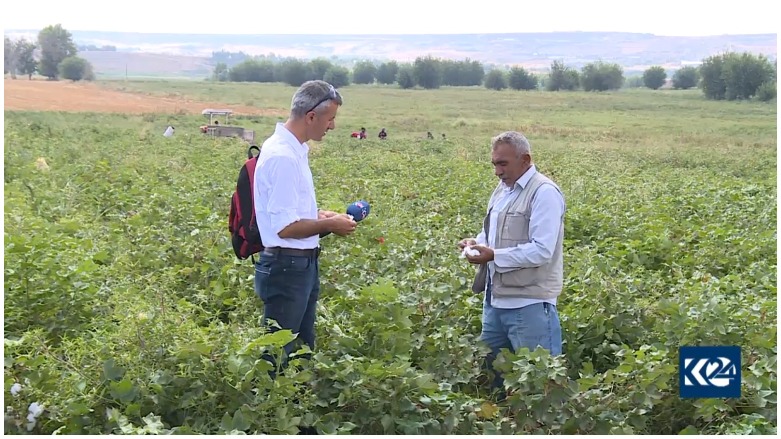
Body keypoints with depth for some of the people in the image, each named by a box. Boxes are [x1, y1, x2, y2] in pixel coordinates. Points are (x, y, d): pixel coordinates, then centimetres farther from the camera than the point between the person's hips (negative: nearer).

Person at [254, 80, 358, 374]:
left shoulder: (293, 150, 10)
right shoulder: (282, 157, -22)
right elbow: (285, 227, -24)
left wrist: (320, 216, 8)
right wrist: (329, 225, -12)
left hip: (303, 264, 10)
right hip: (286, 267, -10)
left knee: (303, 350, 18)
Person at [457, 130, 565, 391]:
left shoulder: (544, 193, -14)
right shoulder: (502, 190, 13)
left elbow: (542, 250, -22)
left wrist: (494, 256, -23)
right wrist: (477, 242, 3)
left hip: (530, 304, -9)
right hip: (496, 299, 9)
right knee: (488, 368, 16)